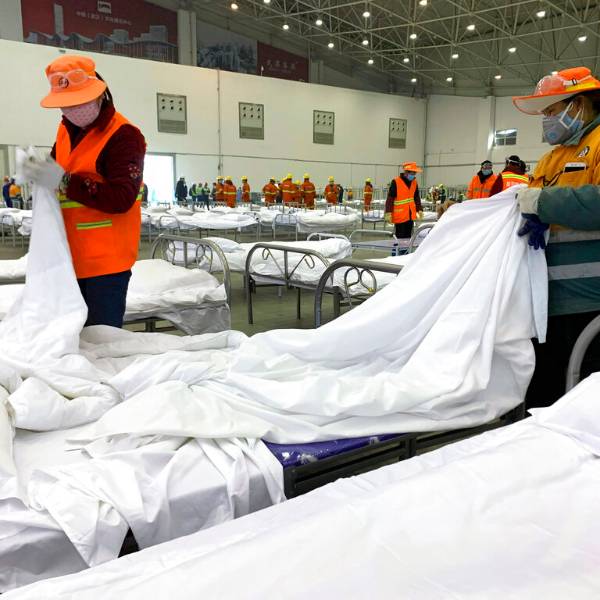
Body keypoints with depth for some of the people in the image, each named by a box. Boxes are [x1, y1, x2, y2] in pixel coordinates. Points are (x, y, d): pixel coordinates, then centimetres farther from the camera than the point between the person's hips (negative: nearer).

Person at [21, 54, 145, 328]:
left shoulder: (124, 136, -13)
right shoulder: (66, 129, 12)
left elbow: (122, 198, -20)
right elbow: (59, 176, 23)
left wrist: (64, 182, -23)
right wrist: (40, 174, 0)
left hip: (106, 260, -7)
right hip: (71, 257, 8)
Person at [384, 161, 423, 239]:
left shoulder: (414, 182, 9)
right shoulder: (396, 182, -11)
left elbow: (416, 197, 20)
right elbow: (390, 199, -12)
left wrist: (419, 210, 14)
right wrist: (388, 213, -17)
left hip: (410, 215, 7)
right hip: (399, 216, -7)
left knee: (408, 237, 11)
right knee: (400, 238, -5)